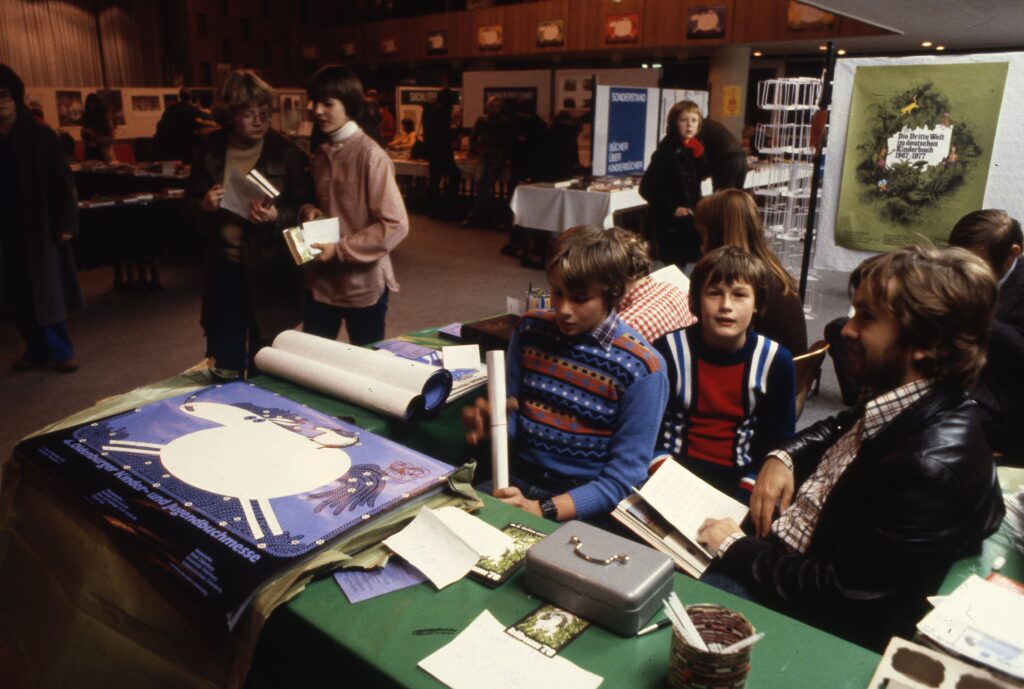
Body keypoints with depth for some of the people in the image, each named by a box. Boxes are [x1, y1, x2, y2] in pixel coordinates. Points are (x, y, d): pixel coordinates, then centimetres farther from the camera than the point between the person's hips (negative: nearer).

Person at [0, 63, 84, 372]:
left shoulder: (40, 136, -4)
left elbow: (62, 181, -5)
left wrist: (66, 222, -12)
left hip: (40, 228, -3)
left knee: (46, 293, 2)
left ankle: (60, 350, 12)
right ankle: (38, 348, 20)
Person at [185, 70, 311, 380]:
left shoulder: (285, 153, -8)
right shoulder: (211, 151, 2)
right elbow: (190, 206, 10)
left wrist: (277, 217, -25)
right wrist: (204, 206, -13)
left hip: (269, 270, -3)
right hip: (224, 267, 3)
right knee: (224, 365, 12)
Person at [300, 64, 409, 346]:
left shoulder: (371, 156, -15)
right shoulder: (320, 154, 8)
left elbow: (396, 224, -19)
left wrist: (340, 250, -20)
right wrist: (310, 210, -2)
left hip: (363, 284, -6)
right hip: (321, 280, 6)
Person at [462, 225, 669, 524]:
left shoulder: (641, 368, -13)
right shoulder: (531, 329, 0)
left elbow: (622, 478, -12)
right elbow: (513, 417, 9)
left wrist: (543, 510, -22)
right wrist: (489, 423, -14)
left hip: (583, 508, -4)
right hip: (518, 483, 4)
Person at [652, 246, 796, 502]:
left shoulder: (776, 361, -3)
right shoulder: (668, 349, -6)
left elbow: (779, 443, 1)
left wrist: (744, 495, -12)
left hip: (738, 478, 0)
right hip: (675, 471, 0)